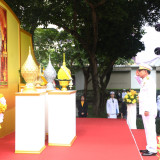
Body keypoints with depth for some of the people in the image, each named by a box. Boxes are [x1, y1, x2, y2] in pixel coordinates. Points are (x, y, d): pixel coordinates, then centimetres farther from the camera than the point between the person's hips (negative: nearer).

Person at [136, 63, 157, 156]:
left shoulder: (150, 81, -13)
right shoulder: (145, 81, 16)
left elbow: (151, 96, -21)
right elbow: (141, 83, 41)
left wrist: (147, 109, -25)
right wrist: (137, 76, 23)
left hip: (149, 110, -10)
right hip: (145, 109, 10)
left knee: (150, 129, -9)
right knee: (148, 129, 13)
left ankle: (152, 150, -6)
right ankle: (150, 148, 21)